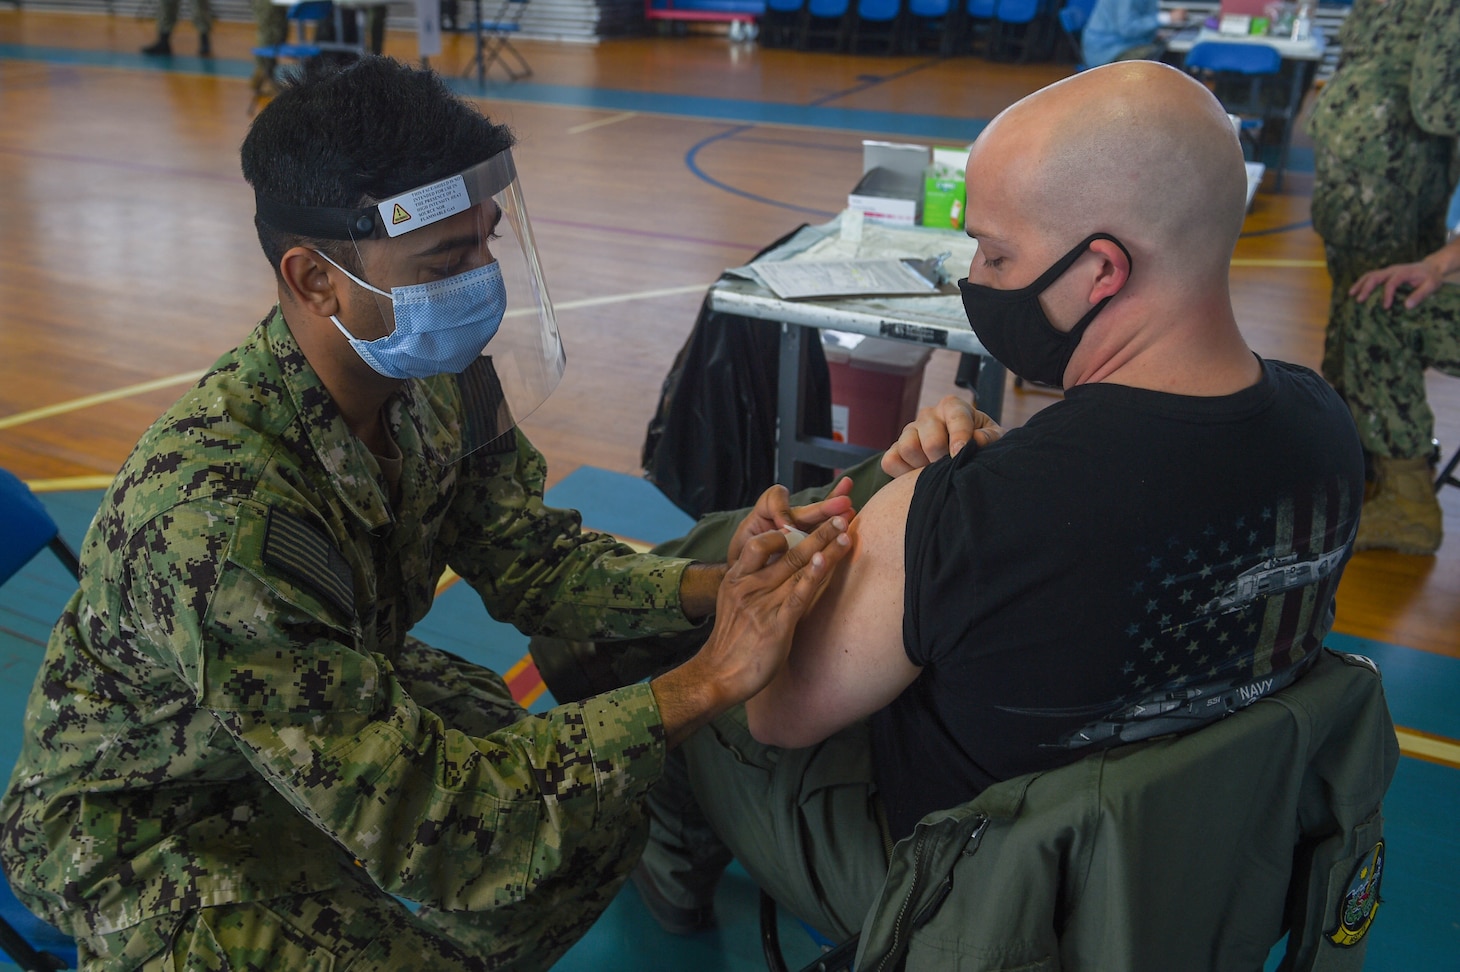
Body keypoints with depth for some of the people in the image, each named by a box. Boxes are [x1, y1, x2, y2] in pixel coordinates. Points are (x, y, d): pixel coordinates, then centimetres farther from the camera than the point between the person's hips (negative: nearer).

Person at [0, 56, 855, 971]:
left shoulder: (444, 380, -16)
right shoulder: (214, 511, -39)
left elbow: (524, 558, -4)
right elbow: (415, 820, -37)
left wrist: (715, 586, -22)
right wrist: (707, 681, -36)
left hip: (346, 713, 7)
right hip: (149, 817, -6)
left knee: (607, 812, -4)